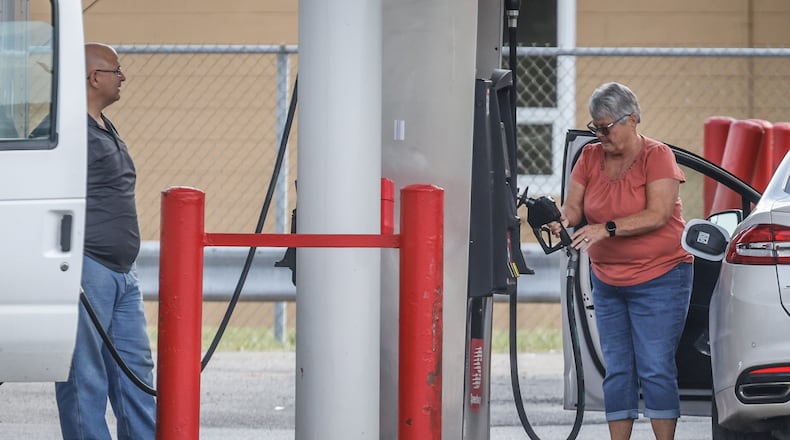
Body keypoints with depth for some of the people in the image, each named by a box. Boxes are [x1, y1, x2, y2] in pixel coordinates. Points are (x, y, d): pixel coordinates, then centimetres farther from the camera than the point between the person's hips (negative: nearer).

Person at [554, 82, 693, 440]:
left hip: (659, 278, -6)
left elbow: (657, 215, -20)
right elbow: (573, 207, 1)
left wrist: (606, 229, -31)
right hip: (607, 280, 6)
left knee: (655, 367, -10)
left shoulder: (656, 156, -10)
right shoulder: (591, 157, 6)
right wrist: (563, 221, -24)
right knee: (617, 370, 5)